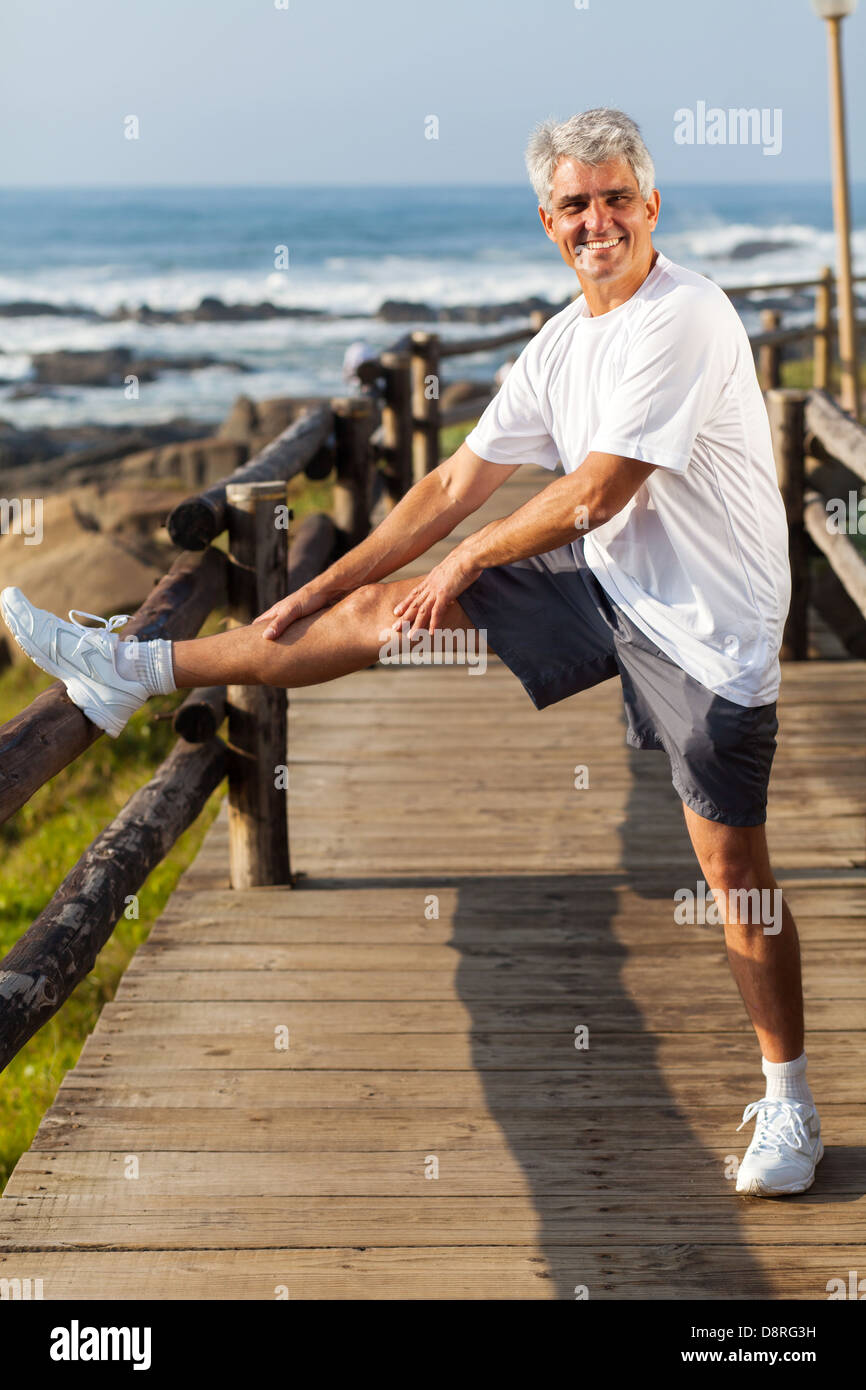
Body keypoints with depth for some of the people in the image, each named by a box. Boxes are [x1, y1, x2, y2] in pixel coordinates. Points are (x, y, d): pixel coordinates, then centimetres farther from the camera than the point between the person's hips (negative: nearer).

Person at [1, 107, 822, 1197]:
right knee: (380, 609, 4)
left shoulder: (684, 318, -19)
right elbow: (455, 485, 10)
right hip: (604, 581, 7)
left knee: (734, 868, -2)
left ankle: (787, 1103, 16)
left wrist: (467, 561, -6)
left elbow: (593, 496, -21)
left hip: (706, 625, -7)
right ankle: (138, 672, 15)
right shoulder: (561, 344, 6)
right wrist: (314, 594, 9)